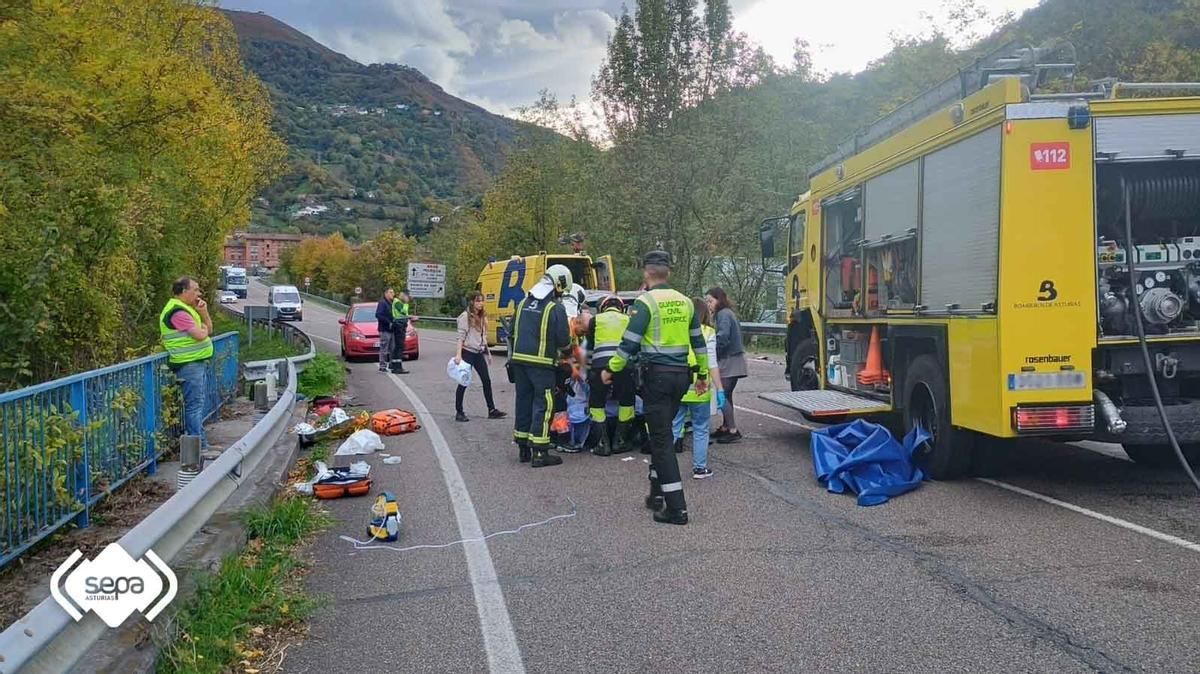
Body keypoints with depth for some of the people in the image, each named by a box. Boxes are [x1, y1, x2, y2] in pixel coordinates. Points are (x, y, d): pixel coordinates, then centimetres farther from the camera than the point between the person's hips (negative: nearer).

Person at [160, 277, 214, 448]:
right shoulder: (178, 312, -16)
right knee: (195, 405, -9)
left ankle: (202, 444, 23)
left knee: (200, 403, 15)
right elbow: (200, 335, -23)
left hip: (199, 362, 11)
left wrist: (203, 313, 4)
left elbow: (208, 330, 19)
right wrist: (203, 328, -1)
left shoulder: (187, 309, 17)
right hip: (189, 364, -11)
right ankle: (197, 446, -6)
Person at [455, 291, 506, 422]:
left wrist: (487, 352, 16)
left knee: (486, 380, 7)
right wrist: (459, 354, -20)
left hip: (479, 353, 7)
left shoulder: (482, 316, 11)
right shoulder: (465, 317, -10)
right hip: (468, 352, -7)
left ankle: (491, 410, 13)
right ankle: (459, 412, 8)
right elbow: (461, 337, -13)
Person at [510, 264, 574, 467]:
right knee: (543, 405, -2)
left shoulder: (523, 303, 11)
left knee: (523, 402, 14)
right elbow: (563, 340, -10)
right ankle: (539, 452, -3)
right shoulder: (556, 308, -11)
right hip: (542, 363, -7)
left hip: (519, 359, 7)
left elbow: (512, 332, 17)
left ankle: (523, 448, 22)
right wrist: (565, 344, 11)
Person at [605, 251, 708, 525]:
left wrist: (611, 369, -1)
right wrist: (703, 374, 25)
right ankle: (657, 494, 27)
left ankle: (676, 508, -5)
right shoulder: (685, 301, 10)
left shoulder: (645, 302, -9)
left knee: (662, 438, -3)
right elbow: (698, 341, 15)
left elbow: (630, 343, -12)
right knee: (662, 433, 20)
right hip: (681, 375, 6)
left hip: (657, 374, -6)